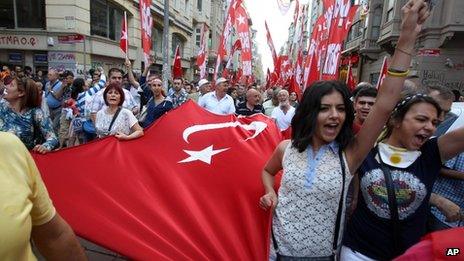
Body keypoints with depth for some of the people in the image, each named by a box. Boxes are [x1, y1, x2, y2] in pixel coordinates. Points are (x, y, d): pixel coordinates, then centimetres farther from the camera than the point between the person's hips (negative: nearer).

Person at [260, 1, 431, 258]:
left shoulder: (348, 155, -14)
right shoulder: (286, 148, -11)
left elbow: (384, 106, -24)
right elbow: (267, 171, 10)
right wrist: (270, 193, -11)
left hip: (324, 254, 0)